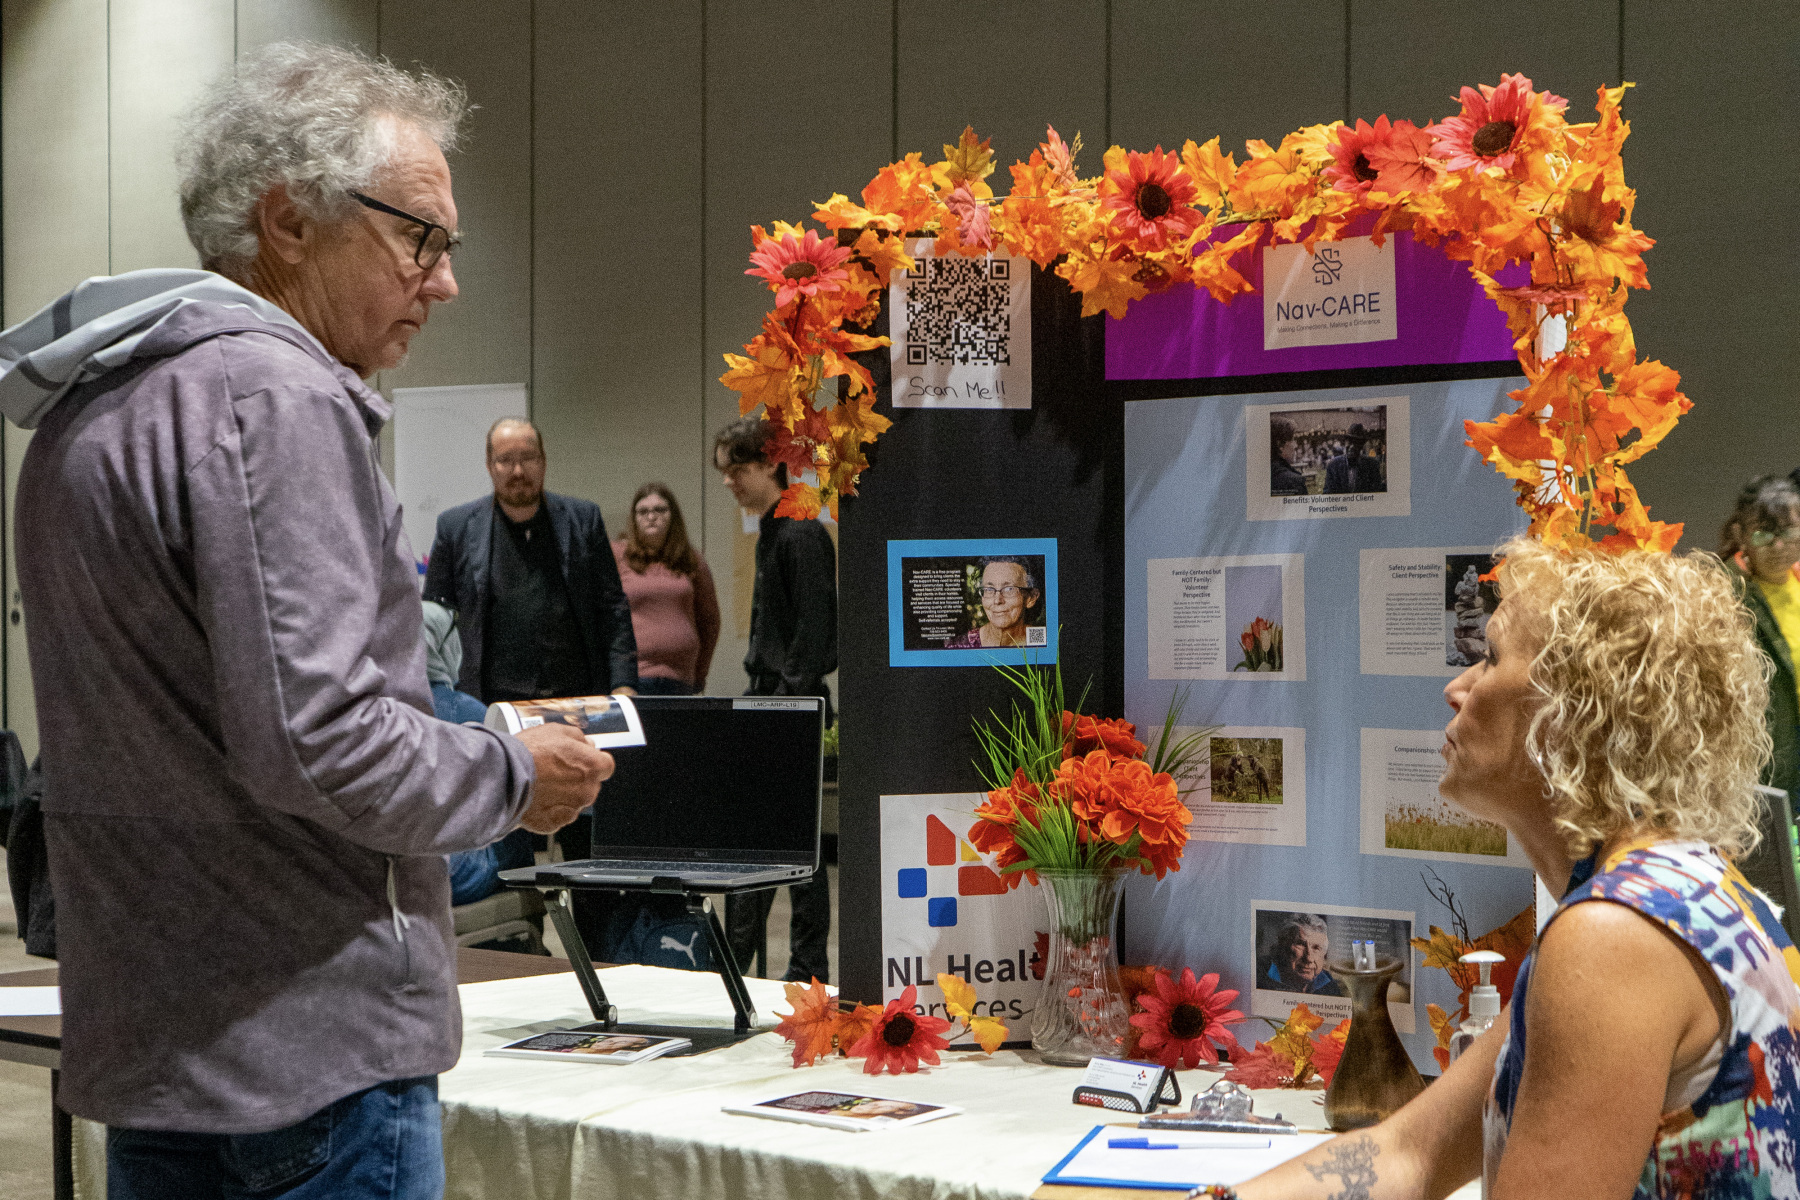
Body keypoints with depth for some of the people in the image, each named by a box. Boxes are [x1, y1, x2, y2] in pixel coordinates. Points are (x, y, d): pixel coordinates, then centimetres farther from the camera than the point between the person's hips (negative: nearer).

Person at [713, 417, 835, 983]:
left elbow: (813, 629, -18)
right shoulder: (771, 533, 16)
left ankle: (809, 968, 4)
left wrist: (793, 704, -20)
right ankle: (735, 963, 16)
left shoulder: (801, 535, -13)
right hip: (767, 703, 10)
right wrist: (755, 699, 18)